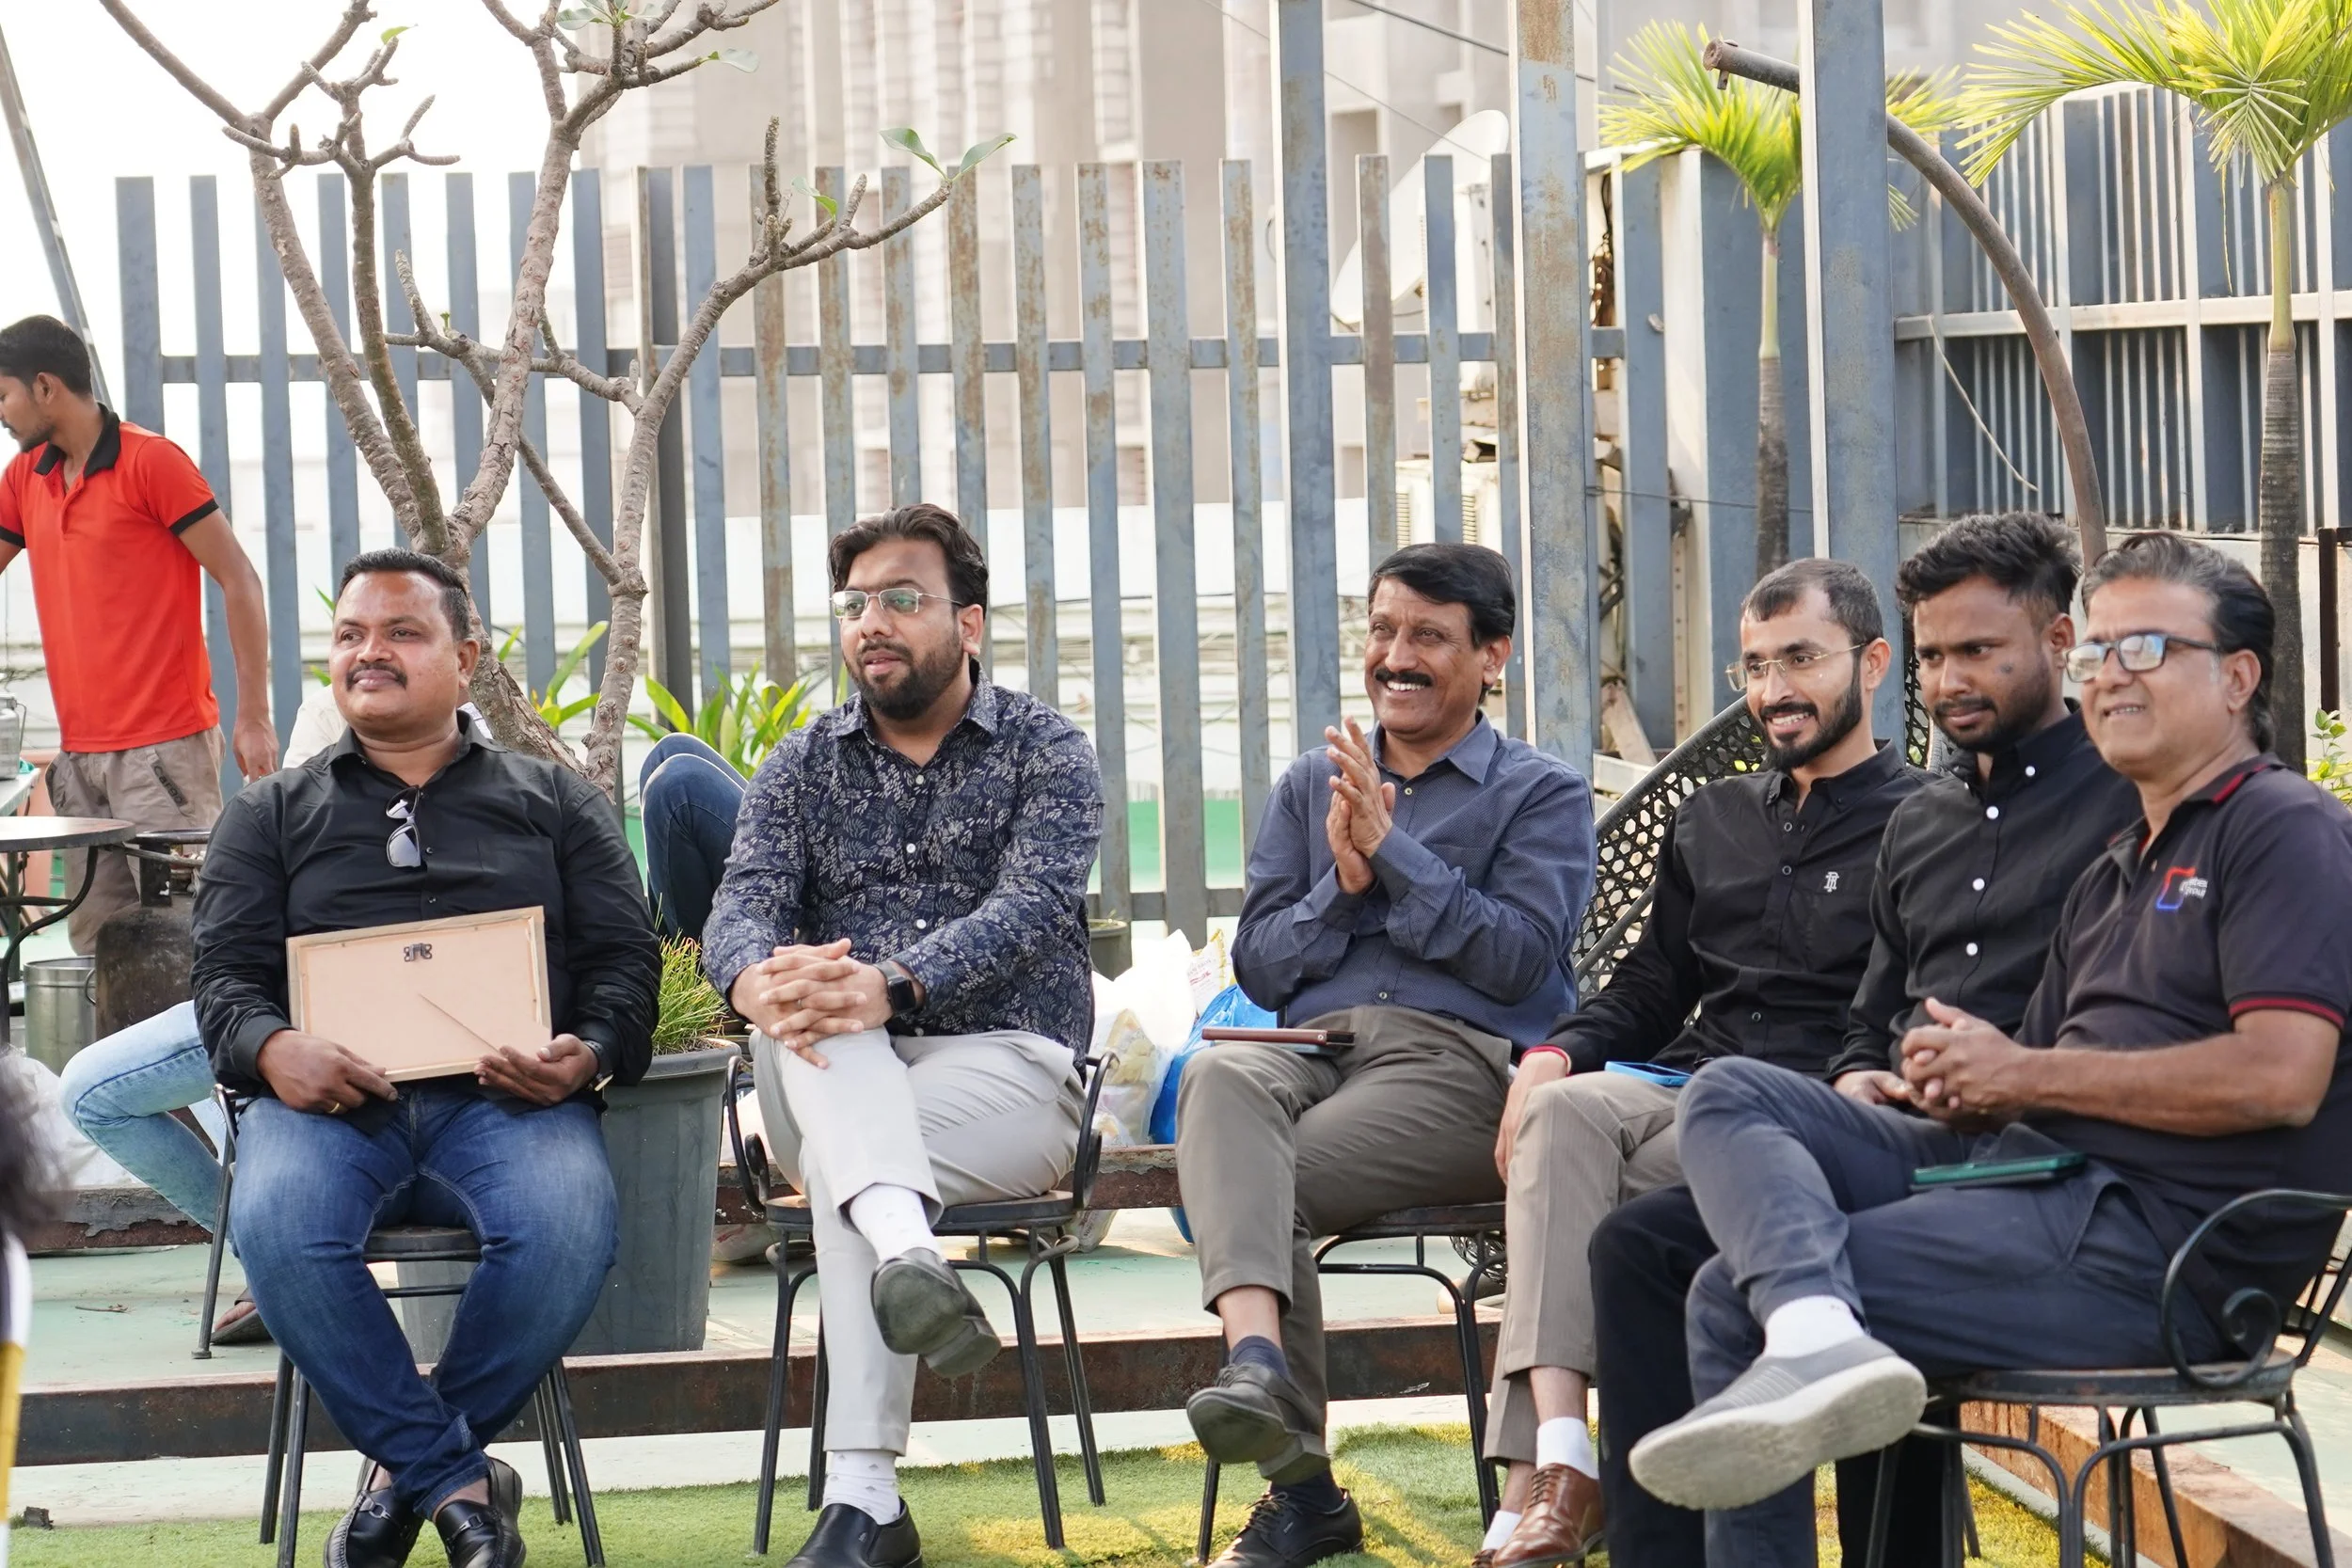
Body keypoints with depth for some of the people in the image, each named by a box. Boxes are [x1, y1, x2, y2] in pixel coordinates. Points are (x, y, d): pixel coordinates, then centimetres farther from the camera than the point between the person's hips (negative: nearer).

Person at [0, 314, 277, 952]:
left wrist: (254, 717, -12)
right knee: (93, 940, 5)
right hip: (78, 754, 7)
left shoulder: (152, 462, -6)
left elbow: (238, 581, -7)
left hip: (165, 748, -7)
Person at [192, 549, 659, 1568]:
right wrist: (273, 1050, -11)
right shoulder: (271, 815, 25)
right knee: (276, 1227, -35)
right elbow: (226, 971, 14)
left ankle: (408, 1464, -12)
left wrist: (590, 1055, -9)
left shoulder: (555, 800, 24)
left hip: (506, 1096, 0)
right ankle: (458, 1478, -21)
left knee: (568, 1226, -35)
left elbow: (624, 956, 14)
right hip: (332, 1097, 0)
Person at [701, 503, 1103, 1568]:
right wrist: (756, 980, -28)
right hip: (831, 1080, 3)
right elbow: (743, 904, -1)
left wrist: (893, 987, -33)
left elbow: (1026, 911, -13)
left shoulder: (1046, 752, 5)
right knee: (808, 1009, -33)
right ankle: (906, 1248, -61)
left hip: (1003, 1063, -3)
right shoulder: (804, 764, 16)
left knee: (836, 1159, -33)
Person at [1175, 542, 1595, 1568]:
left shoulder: (1542, 794, 13)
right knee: (1219, 1079, -35)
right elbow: (1258, 966, 17)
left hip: (1461, 1063, -3)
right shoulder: (1311, 786, 26)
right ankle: (1256, 1358, -52)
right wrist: (1343, 885, 0)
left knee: (1266, 1186, -30)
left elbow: (1517, 960, -3)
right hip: (1313, 1048, 3)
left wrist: (1391, 849, -6)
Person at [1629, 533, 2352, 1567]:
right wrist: (1961, 1083, -3)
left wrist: (2024, 1074, -9)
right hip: (2022, 1169, 10)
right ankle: (1816, 1331, -32)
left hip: (2150, 1238, -9)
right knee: (1732, 1095, -11)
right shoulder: (2114, 876, 26)